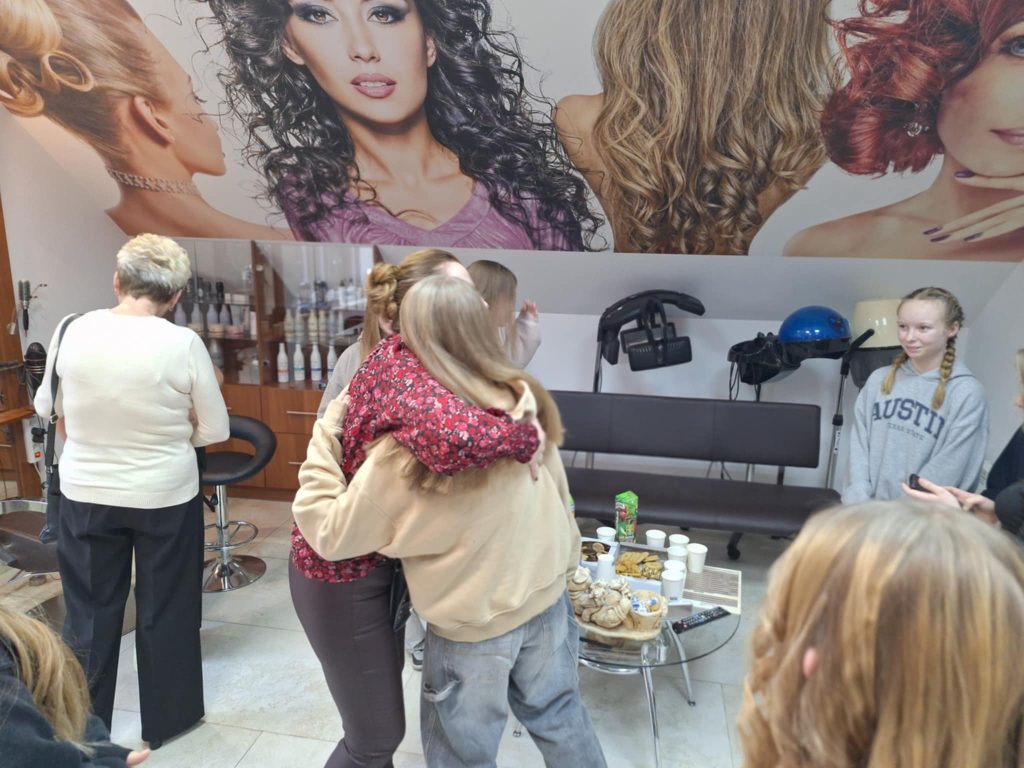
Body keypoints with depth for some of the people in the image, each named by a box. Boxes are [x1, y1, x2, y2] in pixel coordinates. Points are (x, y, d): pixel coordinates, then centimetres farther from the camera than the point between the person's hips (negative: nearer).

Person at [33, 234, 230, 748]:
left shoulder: (72, 332, -9)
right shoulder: (183, 344, -17)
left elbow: (47, 408, 6)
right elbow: (215, 430, -10)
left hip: (86, 495, 3)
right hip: (166, 497, -2)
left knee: (89, 614, 18)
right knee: (165, 612, 15)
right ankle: (166, 719, 33)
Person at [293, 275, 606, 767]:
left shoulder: (406, 452, -29)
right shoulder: (525, 401, -12)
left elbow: (330, 535, -17)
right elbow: (558, 497, 1)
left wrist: (324, 439, -9)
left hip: (473, 623, -5)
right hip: (545, 595, 5)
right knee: (558, 714, 29)